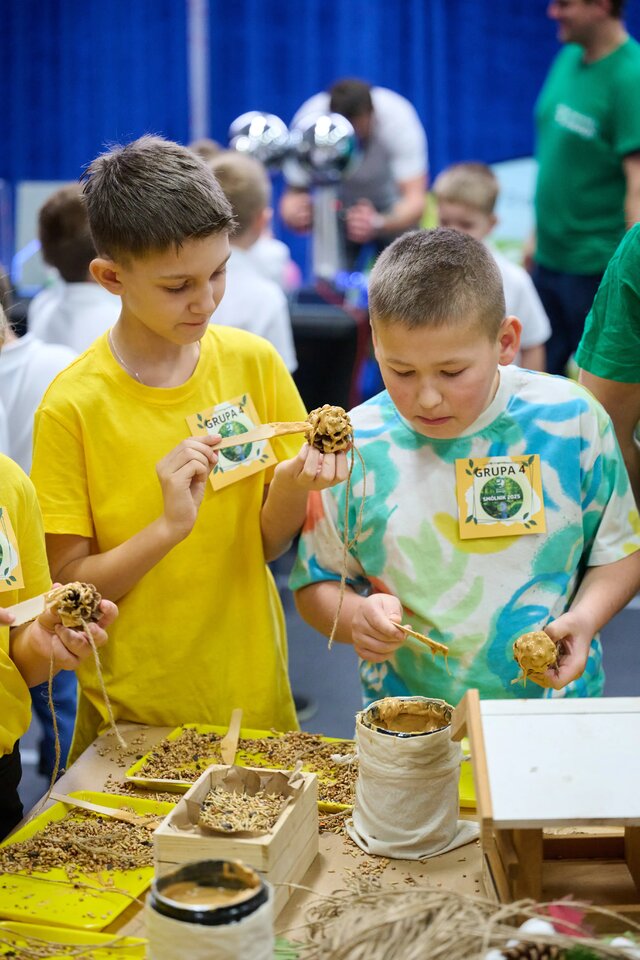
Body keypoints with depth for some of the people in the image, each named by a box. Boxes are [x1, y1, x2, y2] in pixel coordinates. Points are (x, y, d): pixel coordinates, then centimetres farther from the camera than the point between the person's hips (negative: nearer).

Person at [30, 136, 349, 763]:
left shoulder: (252, 362, -5)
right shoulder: (73, 405, -15)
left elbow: (268, 543, -1)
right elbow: (68, 587, -12)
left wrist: (293, 482, -21)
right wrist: (169, 527, -27)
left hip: (254, 696, 3)